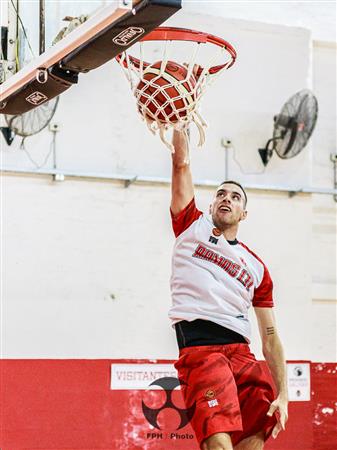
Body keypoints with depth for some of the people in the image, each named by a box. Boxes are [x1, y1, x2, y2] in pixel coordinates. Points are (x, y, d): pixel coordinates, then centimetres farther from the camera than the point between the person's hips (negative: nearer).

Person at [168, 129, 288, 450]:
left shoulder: (257, 267, 22)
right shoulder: (193, 227, 18)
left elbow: (270, 336, 16)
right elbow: (181, 163, 10)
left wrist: (283, 394, 7)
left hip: (242, 351, 4)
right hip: (199, 346, -4)